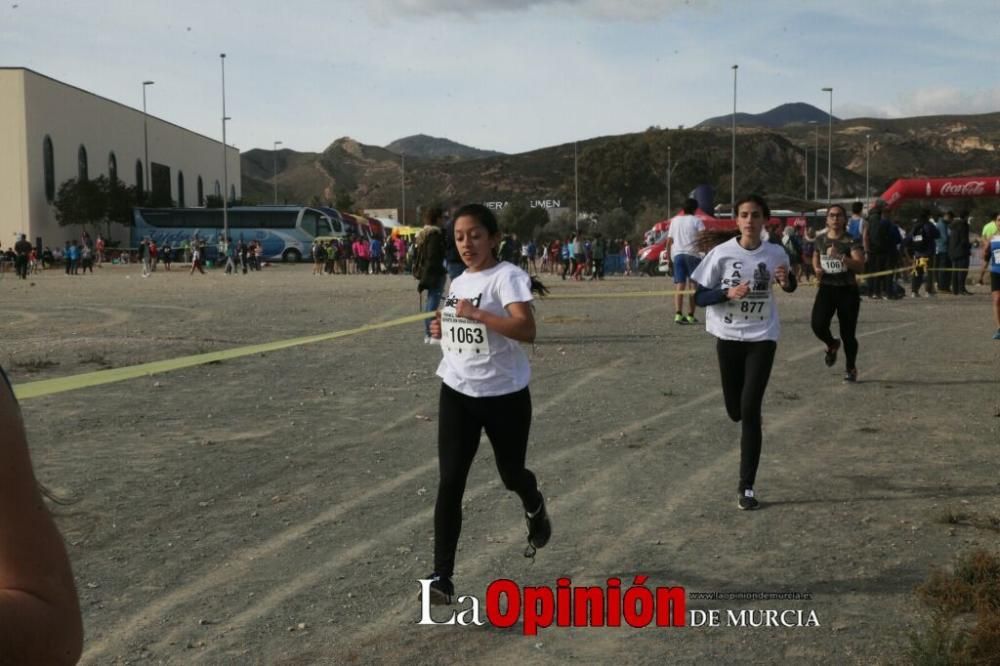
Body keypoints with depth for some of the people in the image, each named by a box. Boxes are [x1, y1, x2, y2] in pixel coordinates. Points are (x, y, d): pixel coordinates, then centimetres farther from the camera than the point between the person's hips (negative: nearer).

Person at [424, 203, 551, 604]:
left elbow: (526, 330, -28)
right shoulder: (457, 282, 9)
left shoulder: (507, 276, -14)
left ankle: (535, 510, 52)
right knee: (450, 483, -5)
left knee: (511, 474, 15)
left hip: (504, 395, -5)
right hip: (457, 393, 5)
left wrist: (477, 314, -33)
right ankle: (442, 576, -3)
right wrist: (444, 330, 5)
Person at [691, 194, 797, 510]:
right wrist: (728, 293, -25)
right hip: (728, 337, 1)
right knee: (736, 411, 10)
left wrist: (786, 281, -9)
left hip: (762, 338, -1)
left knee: (750, 411, -9)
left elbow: (790, 286, 15)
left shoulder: (775, 253, -4)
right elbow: (700, 297, -7)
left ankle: (747, 487, -2)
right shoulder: (721, 253, -9)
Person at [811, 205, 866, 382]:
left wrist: (840, 256, -32)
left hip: (848, 290, -3)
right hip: (826, 288, 3)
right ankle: (832, 344, 19)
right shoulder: (820, 239, 6)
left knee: (847, 333, 1)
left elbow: (860, 266, -18)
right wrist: (817, 268, 5)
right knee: (818, 325, -17)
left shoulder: (852, 241, -7)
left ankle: (850, 368, 25)